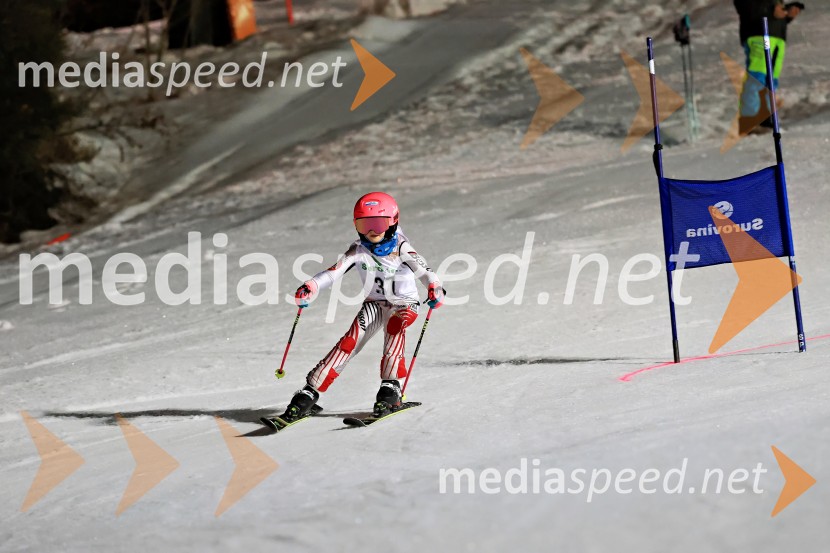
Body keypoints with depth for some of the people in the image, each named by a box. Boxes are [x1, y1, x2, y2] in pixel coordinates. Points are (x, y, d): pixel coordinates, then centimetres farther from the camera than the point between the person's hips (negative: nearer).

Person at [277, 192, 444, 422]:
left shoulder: (401, 248, -14)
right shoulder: (359, 250, -8)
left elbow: (421, 268, -30)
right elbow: (334, 271, -20)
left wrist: (434, 286, -52)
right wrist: (311, 287, -38)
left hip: (404, 304, -2)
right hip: (374, 304, 2)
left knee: (395, 324, -34)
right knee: (351, 340, -19)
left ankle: (390, 388, -35)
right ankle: (310, 392, -21)